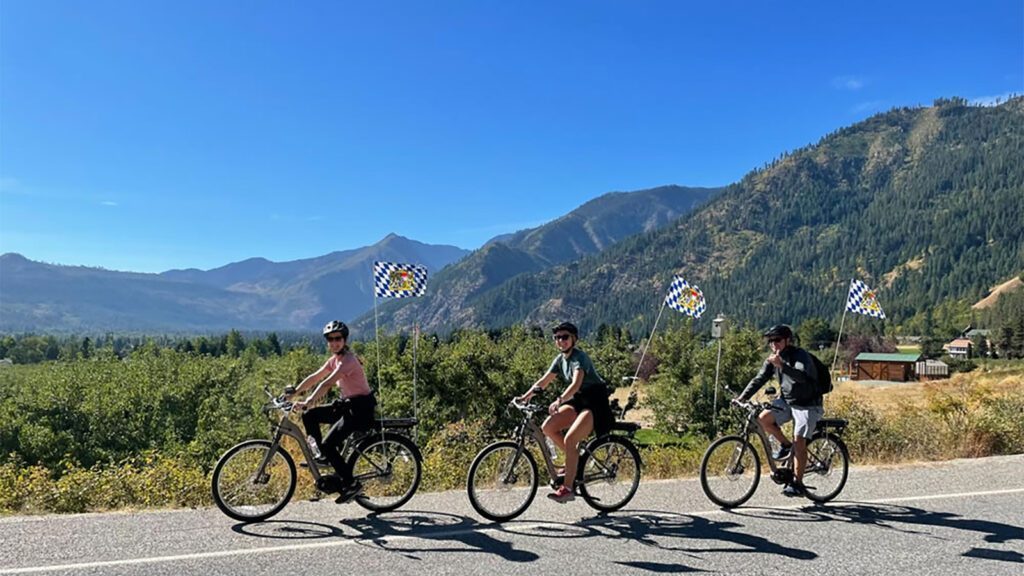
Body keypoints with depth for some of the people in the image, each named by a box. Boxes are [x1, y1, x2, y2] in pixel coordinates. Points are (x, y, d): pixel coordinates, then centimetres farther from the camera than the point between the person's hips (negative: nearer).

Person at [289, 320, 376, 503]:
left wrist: (307, 402, -36)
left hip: (361, 408, -9)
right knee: (309, 416, 0)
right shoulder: (335, 360, 9)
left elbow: (327, 384, -29)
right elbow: (314, 378, 8)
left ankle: (351, 484, -5)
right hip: (347, 405, 9)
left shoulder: (348, 360, -19)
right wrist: (293, 393, 1)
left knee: (328, 444, -16)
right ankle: (323, 456, 9)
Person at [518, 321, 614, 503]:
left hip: (595, 402, -8)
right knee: (547, 427, -10)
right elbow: (543, 382, 6)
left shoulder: (579, 357, -19)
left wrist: (559, 400, -50)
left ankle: (567, 489, -16)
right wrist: (525, 397, -7)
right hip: (578, 400, 8)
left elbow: (576, 384, -35)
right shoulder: (560, 359, 6)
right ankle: (575, 460, 9)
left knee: (569, 439, -24)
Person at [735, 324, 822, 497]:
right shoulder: (773, 359, 2)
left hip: (806, 405, -6)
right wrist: (742, 397, -12)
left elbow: (802, 376, -37)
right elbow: (759, 379, -1)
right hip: (786, 401, 6)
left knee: (799, 441, -12)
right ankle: (785, 445, 5)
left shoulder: (801, 356, -18)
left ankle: (797, 483, 0)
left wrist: (781, 364, -51)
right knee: (763, 418, -18)